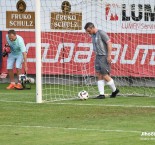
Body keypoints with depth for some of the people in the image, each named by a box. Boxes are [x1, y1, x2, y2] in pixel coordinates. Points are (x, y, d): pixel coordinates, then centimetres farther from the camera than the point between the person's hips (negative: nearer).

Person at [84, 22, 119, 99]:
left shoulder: (101, 33, -12)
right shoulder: (93, 35, 13)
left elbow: (109, 43, -15)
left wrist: (109, 56, -18)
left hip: (104, 57, -8)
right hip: (98, 56, 8)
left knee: (105, 76, -7)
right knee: (99, 75, 2)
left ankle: (114, 90, 12)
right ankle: (101, 94, 2)